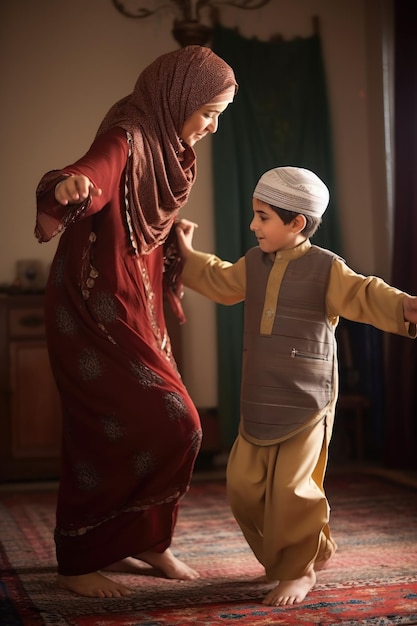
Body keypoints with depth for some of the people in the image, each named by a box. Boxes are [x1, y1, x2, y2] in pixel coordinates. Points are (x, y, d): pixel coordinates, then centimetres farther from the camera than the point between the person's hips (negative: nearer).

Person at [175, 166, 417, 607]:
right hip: (258, 402, 7)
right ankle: (311, 549, 26)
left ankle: (298, 570, 15)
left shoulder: (326, 268, -9)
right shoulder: (253, 263, 10)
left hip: (306, 401, -7)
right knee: (243, 483, 6)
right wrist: (188, 254, 32)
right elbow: (220, 282, 28)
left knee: (291, 489, -7)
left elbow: (364, 295, -20)